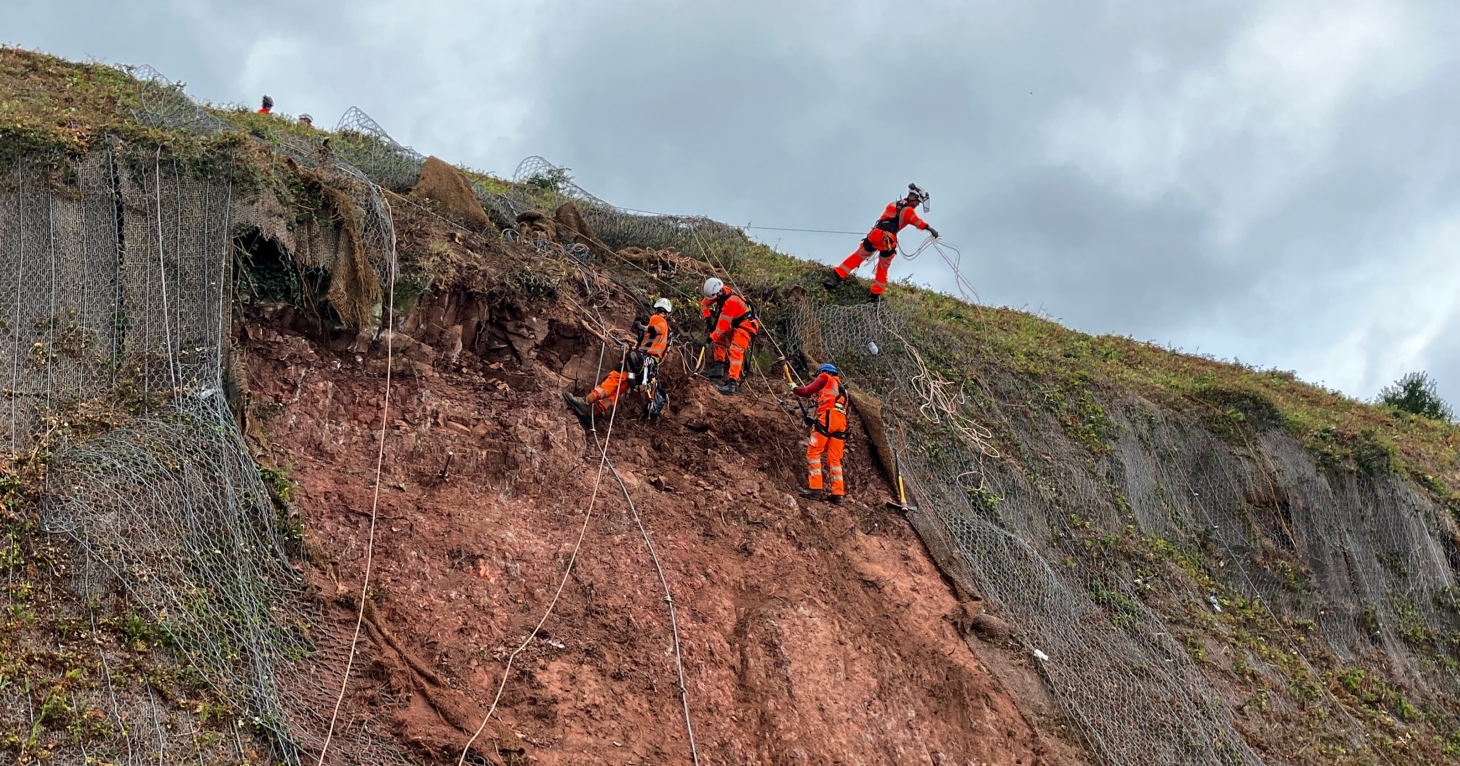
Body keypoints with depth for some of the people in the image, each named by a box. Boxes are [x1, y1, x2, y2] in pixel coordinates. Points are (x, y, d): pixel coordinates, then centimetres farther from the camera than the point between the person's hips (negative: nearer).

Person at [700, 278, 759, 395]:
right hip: (735, 325, 10)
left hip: (745, 326, -10)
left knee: (735, 351, -23)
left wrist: (712, 337, -15)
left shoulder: (730, 302, -32)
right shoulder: (719, 292, -5)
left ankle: (732, 383, -33)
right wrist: (707, 319, 1)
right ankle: (719, 366, 12)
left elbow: (723, 325, -26)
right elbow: (704, 303, 12)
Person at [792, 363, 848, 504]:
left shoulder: (825, 378, 14)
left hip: (827, 418, -7)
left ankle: (815, 488, -16)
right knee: (835, 459, 6)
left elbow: (807, 391, 4)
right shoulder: (841, 388, 34)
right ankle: (838, 494, -2)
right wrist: (815, 420, 26)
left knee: (813, 452, -6)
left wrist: (795, 388, 24)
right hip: (841, 422, 7)